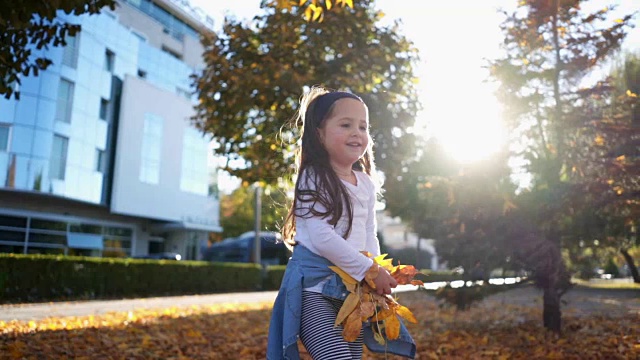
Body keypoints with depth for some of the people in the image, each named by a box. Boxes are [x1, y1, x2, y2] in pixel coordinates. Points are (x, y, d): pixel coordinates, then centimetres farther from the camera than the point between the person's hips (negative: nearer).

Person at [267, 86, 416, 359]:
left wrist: (378, 274, -3)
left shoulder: (366, 184, 11)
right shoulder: (314, 178, -11)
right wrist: (370, 270, -19)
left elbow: (369, 236, 14)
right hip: (315, 286, -7)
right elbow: (321, 236, -20)